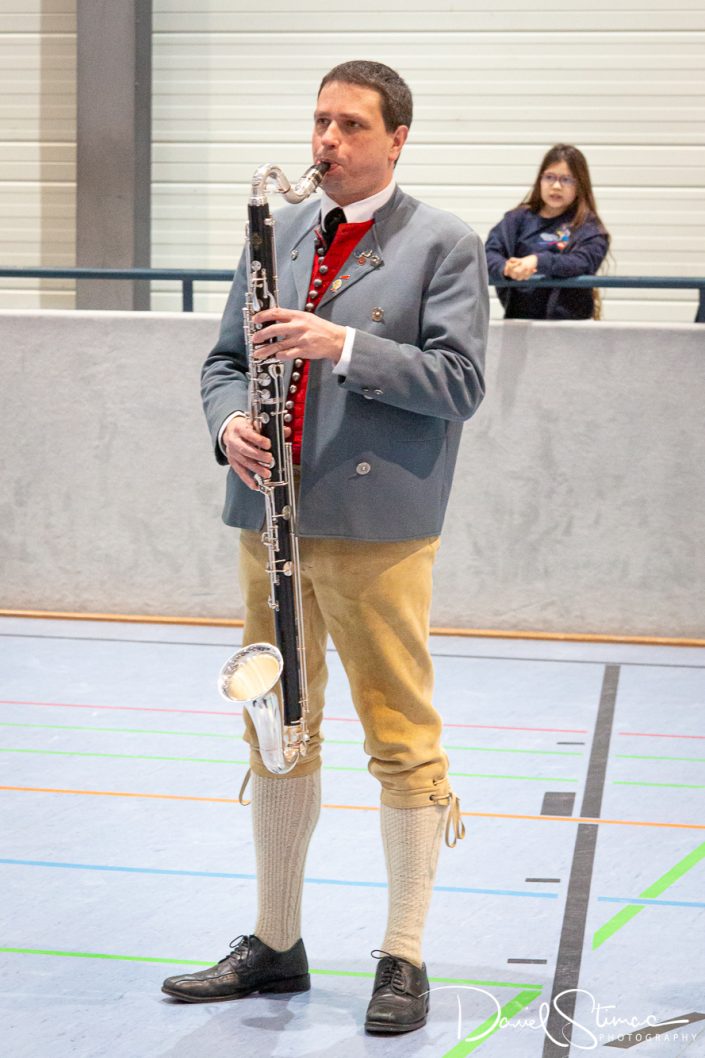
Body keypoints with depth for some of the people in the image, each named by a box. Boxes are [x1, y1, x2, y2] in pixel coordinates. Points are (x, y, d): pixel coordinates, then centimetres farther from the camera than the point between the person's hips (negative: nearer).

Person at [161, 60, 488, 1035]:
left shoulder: (445, 246, -2)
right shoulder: (278, 233, 14)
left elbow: (459, 381, -11)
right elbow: (226, 357, 16)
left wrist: (343, 345, -22)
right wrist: (230, 422, -6)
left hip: (378, 524, -5)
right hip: (272, 516, 6)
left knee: (401, 736, -1)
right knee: (277, 732, 12)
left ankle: (404, 959, 9)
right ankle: (275, 945, 24)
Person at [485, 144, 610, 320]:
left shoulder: (587, 228, 7)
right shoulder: (518, 219, 15)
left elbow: (583, 262, -11)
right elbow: (489, 252, 2)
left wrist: (539, 261, -27)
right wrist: (505, 268, -22)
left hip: (568, 318, -2)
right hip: (518, 316, 2)